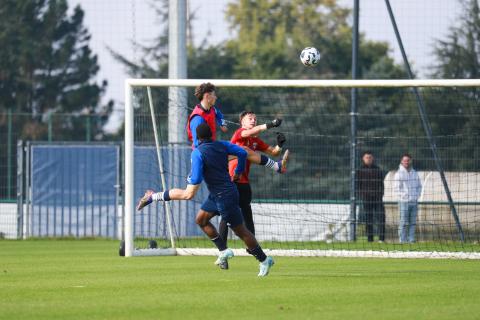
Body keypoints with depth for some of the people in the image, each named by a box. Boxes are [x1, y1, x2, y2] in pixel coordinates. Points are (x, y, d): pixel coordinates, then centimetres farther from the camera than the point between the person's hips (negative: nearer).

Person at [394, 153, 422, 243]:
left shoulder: (414, 173, 13)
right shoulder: (399, 174, -2)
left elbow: (419, 186, 19)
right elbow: (397, 189, -6)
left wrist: (417, 195, 4)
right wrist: (404, 196, -13)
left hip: (414, 201, 5)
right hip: (404, 201, -5)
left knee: (413, 222, 4)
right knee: (403, 222, -7)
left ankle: (411, 239, 6)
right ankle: (402, 239, -5)